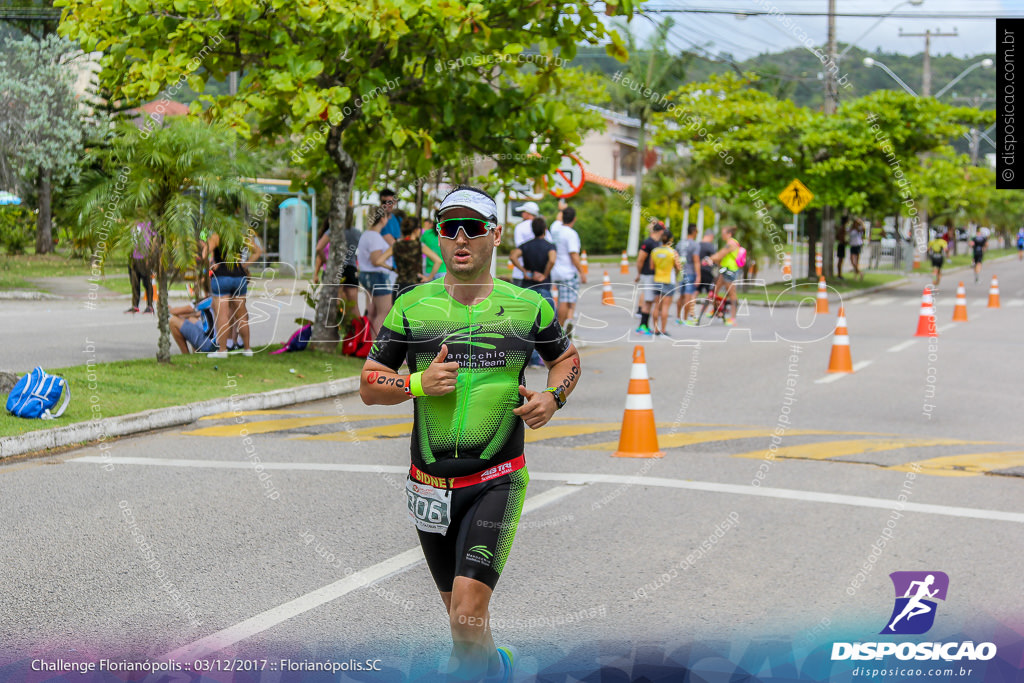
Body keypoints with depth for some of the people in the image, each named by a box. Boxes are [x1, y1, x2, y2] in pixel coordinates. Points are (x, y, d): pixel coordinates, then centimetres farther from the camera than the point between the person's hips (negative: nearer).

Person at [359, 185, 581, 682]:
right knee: (458, 610, 15)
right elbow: (369, 385, 5)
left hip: (497, 482, -2)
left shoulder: (528, 306, 1)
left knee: (468, 611, -18)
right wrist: (420, 383, -14)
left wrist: (553, 397, -2)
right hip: (429, 484, 3)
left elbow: (566, 357, 18)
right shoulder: (411, 306, 2)